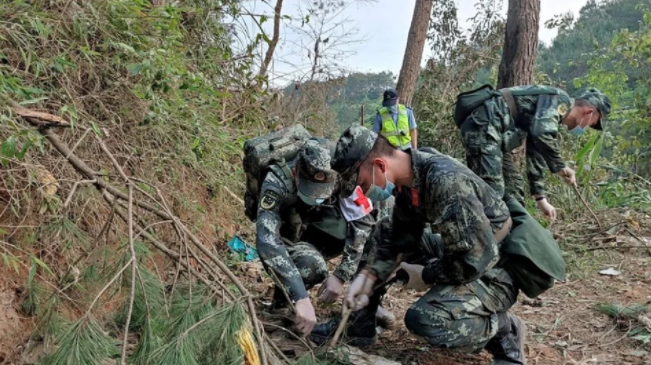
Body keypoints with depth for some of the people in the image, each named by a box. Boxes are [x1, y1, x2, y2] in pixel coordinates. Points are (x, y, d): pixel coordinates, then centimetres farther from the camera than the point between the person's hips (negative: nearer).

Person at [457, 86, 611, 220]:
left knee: (514, 186, 15)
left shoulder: (554, 113, 25)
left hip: (490, 130, 11)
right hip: (483, 125, -11)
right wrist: (560, 166, -12)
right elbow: (542, 133, -24)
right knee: (492, 189, -18)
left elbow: (536, 156, 30)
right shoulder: (560, 100, -4)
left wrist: (540, 198, 30)